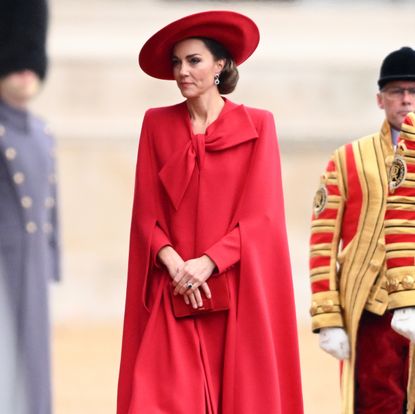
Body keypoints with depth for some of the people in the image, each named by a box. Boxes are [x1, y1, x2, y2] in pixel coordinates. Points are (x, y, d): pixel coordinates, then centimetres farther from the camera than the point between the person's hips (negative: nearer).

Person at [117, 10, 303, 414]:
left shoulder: (256, 126, 3)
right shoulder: (157, 124, 9)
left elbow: (261, 215, -3)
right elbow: (146, 212, 5)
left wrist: (207, 264, -13)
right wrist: (173, 263, -11)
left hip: (238, 293, -1)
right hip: (172, 294, 1)